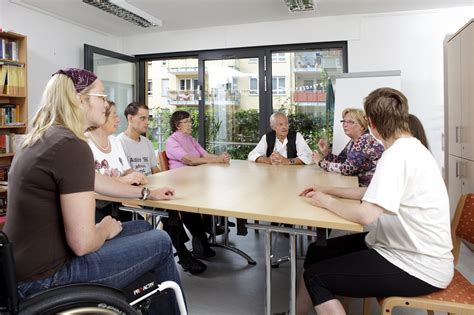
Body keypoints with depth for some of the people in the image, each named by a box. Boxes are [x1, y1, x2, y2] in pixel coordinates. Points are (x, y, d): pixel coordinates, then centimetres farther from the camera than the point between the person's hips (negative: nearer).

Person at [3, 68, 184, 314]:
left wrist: (147, 193, 23)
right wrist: (105, 229, -5)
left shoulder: (43, 138, 7)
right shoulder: (72, 147, -24)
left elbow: (97, 182, 18)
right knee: (161, 242, 1)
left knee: (142, 228, 17)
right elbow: (82, 243, -27)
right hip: (46, 277, -9)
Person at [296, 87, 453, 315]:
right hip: (407, 248, 10)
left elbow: (366, 215, -33)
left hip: (418, 267, -9)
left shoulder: (397, 155, -24)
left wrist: (328, 202, -14)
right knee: (317, 252, 11)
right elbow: (373, 193, 16)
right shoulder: (409, 148, 8)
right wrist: (329, 191, 8)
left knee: (315, 277, -8)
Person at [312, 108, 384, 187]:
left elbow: (346, 169, -26)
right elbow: (339, 161, 11)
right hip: (361, 185, 7)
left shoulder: (365, 141, -20)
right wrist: (326, 152, -6)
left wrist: (321, 162, -17)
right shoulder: (354, 141, 7)